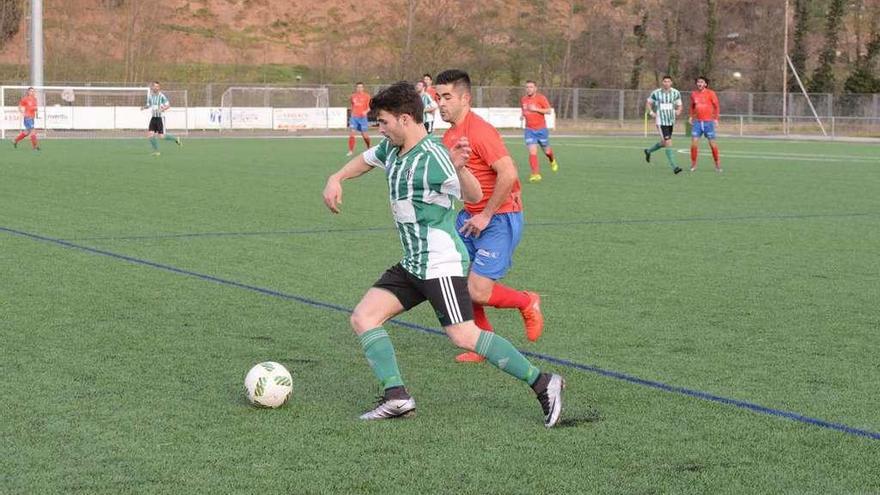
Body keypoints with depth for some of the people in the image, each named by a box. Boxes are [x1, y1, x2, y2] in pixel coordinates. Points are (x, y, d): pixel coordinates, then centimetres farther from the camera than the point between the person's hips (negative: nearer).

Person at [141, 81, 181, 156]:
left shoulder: (161, 96, -11)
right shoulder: (150, 95, 7)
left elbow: (168, 105, -12)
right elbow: (148, 105, 21)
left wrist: (162, 109, -28)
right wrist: (144, 107, -1)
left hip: (160, 117, -6)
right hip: (153, 117, 6)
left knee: (161, 136, -8)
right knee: (150, 134, -6)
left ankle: (175, 139, 18)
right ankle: (156, 151, 6)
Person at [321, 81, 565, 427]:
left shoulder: (432, 157, -19)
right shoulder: (392, 148, 8)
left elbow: (474, 196, -27)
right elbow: (366, 160, 31)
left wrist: (459, 167, -46)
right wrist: (336, 180, 16)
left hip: (440, 263, -9)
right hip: (412, 265, 9)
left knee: (464, 337, -17)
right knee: (362, 318, 1)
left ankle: (543, 384, -8)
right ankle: (396, 397, -5)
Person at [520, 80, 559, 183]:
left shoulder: (541, 98, -8)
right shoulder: (523, 99, 7)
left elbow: (549, 110, -12)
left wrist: (536, 109, -23)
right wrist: (522, 115, 2)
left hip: (541, 129, -2)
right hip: (529, 130, 2)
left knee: (546, 151, 12)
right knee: (532, 152, -13)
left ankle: (552, 161, 48)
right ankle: (536, 174, -14)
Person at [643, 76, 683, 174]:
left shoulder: (676, 93, 1)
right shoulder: (656, 93, -4)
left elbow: (679, 106, 7)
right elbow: (648, 103, 8)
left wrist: (678, 111, -16)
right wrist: (651, 112, -9)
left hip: (671, 121, 5)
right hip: (661, 121, -5)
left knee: (664, 143, 18)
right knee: (668, 142, -14)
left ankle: (648, 151, 46)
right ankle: (674, 167, -15)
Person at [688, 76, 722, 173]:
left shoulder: (710, 93, -4)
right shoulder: (693, 94, 7)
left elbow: (716, 106, 0)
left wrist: (716, 118, -7)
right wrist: (691, 116, 10)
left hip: (708, 122, -3)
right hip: (697, 122, 3)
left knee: (712, 144, -2)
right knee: (694, 143, -6)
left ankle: (718, 165, 10)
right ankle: (693, 165, 5)